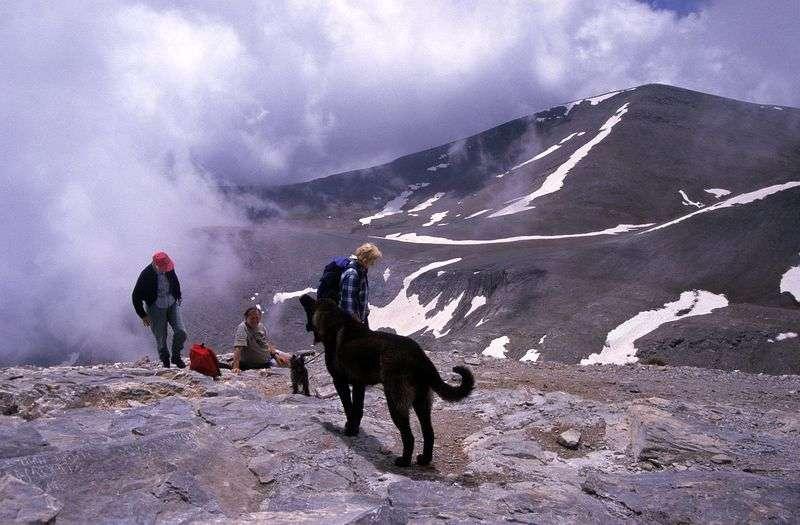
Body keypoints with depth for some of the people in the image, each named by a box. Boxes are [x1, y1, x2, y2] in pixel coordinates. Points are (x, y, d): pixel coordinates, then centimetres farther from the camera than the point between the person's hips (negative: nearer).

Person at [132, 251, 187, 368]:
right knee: (161, 338, 3)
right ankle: (165, 361, 27)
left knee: (181, 332, -10)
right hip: (156, 308, -3)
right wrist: (143, 315, -9)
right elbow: (136, 296, -12)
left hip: (172, 305, 3)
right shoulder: (146, 275, -21)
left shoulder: (169, 269, -8)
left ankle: (176, 356, 14)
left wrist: (178, 297, 20)